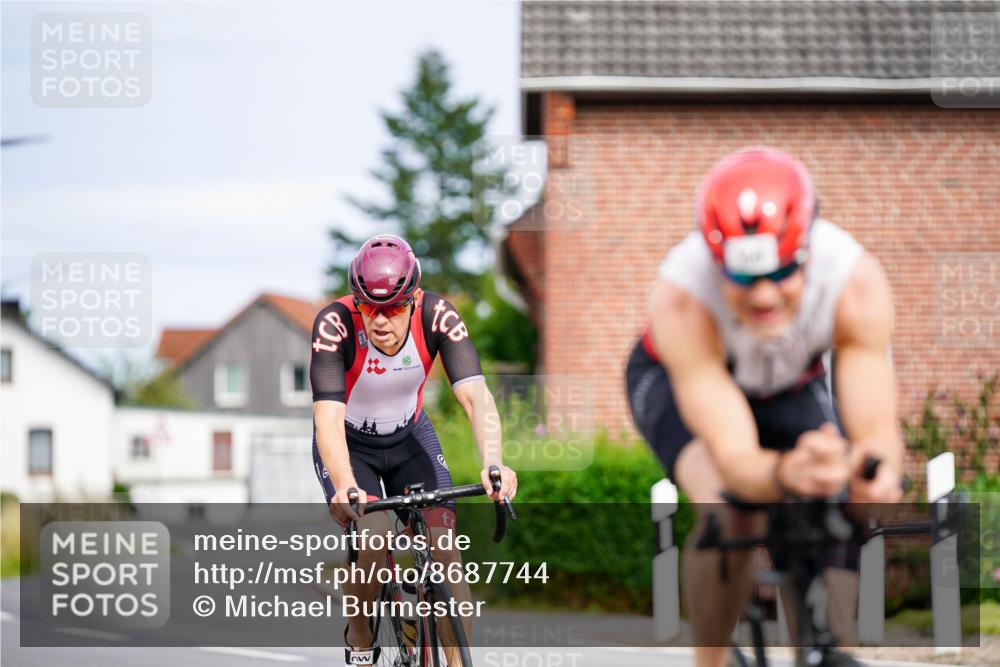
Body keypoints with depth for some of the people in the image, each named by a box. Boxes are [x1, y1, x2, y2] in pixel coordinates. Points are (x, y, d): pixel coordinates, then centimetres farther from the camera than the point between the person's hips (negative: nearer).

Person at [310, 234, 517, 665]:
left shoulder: (437, 317, -26)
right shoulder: (335, 324, -31)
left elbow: (475, 395, -34)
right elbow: (328, 415, -40)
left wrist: (493, 463, -52)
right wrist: (345, 486, -56)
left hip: (411, 438, 2)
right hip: (349, 445, -2)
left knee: (445, 551, -13)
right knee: (376, 541, -24)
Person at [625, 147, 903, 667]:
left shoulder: (857, 282, -36)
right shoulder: (683, 297, -41)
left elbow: (876, 425, -39)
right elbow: (734, 458, -46)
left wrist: (878, 473, -63)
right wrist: (787, 474, -69)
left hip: (792, 388, 3)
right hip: (677, 379, -3)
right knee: (728, 515, -31)